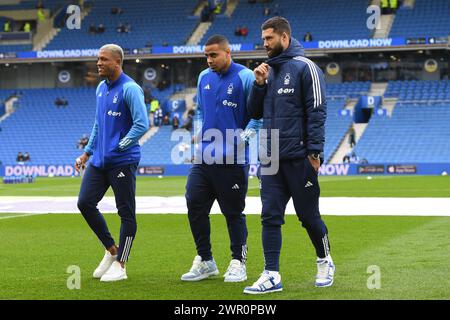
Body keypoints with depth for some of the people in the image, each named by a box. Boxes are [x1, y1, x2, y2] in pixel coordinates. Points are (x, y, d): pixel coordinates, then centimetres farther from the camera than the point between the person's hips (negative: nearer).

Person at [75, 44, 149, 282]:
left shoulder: (130, 89, -11)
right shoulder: (101, 88, 14)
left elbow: (142, 125, -18)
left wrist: (118, 147, -14)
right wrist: (87, 153, 18)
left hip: (122, 162, -8)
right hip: (99, 161, 8)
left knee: (126, 213, 0)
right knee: (85, 203, 3)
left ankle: (120, 265, 7)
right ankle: (111, 250, 20)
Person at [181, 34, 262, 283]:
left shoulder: (245, 77, -8)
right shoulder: (204, 77, 12)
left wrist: (244, 137, -17)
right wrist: (199, 131, 9)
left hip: (232, 160, -6)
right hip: (204, 158, 6)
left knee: (234, 213, 2)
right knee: (195, 206, 3)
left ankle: (238, 263, 15)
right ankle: (204, 261, 15)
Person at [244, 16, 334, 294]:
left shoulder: (304, 68, -6)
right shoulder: (268, 70, 14)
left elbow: (317, 112, -11)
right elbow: (255, 113, 17)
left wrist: (315, 152, -17)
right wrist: (259, 84, 1)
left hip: (298, 157, -6)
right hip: (271, 159, 6)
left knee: (309, 215, 5)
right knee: (270, 217, -1)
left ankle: (325, 262, 26)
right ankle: (272, 275, 0)